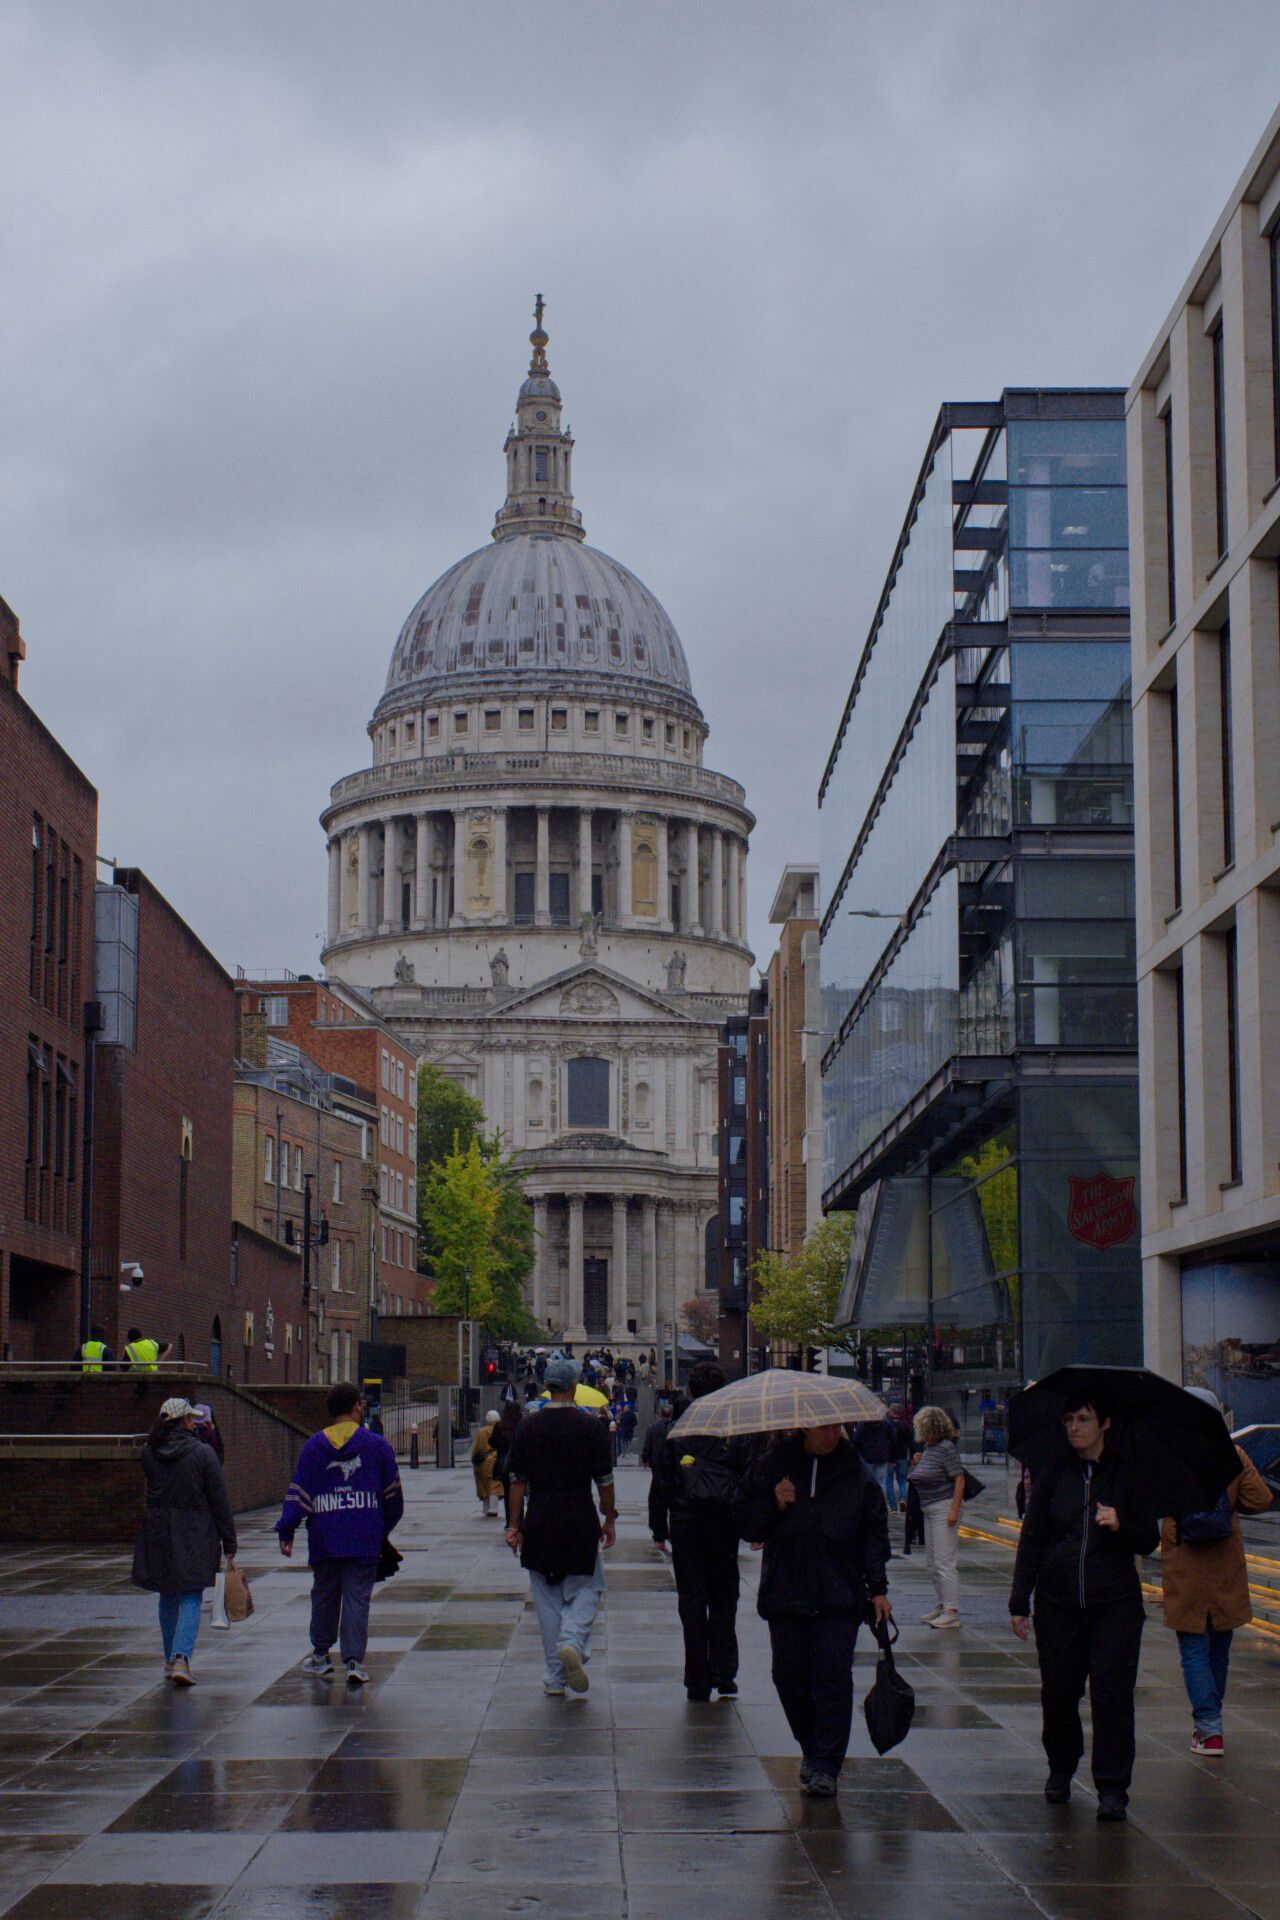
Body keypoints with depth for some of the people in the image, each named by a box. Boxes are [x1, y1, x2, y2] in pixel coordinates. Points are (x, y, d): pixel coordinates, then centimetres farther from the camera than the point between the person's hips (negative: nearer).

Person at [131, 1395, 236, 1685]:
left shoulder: (149, 1453, -1)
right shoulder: (203, 1454, -11)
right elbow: (220, 1500, -8)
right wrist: (229, 1541, -1)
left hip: (158, 1536, 4)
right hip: (195, 1537, -4)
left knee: (168, 1599, 18)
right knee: (190, 1599, -1)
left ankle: (171, 1660, 26)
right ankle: (181, 1658, -18)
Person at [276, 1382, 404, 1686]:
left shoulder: (314, 1446, 3)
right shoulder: (377, 1445, 0)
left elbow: (298, 1492, 0)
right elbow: (392, 1494, 6)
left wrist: (286, 1530, 3)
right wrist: (385, 1528, 20)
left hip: (324, 1538, 2)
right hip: (364, 1540, -2)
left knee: (324, 1594, 16)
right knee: (358, 1597, -1)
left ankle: (320, 1655, 25)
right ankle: (354, 1660, -8)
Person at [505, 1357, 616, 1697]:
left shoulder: (527, 1428, 2)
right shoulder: (591, 1426, -3)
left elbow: (517, 1480, 4)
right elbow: (604, 1479, -1)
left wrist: (514, 1525, 9)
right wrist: (609, 1520, 10)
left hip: (539, 1521, 2)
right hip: (580, 1520, -2)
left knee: (547, 1597, 9)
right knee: (585, 1589, 10)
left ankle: (554, 1676, 9)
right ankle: (573, 1642, -17)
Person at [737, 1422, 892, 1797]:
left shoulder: (855, 1473, 5)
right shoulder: (771, 1467, 4)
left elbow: (874, 1531, 10)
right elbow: (746, 1524, 6)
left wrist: (877, 1588, 5)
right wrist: (774, 1505, -13)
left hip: (839, 1596, -1)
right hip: (786, 1593, 1)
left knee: (833, 1676, -8)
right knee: (789, 1677, 4)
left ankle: (826, 1766, -2)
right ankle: (811, 1749, 26)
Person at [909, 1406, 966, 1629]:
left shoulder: (946, 1448, -15)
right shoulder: (928, 1447, 11)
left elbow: (959, 1479, -18)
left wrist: (954, 1510, -22)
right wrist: (916, 1465, 3)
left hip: (944, 1508, -10)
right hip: (929, 1510, 10)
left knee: (945, 1562, -9)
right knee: (932, 1562, 15)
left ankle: (951, 1612, -6)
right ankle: (941, 1606, 26)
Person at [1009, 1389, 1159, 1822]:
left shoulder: (1127, 1476, 4)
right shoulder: (1053, 1475, 5)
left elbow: (1148, 1542, 5)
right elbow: (1030, 1541, 7)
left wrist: (1120, 1525, -16)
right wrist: (1019, 1601, 3)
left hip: (1115, 1603, -1)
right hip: (1058, 1601, 1)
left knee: (1112, 1690, -8)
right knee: (1058, 1691, 5)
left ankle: (1112, 1788, -4)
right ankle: (1060, 1768, 29)